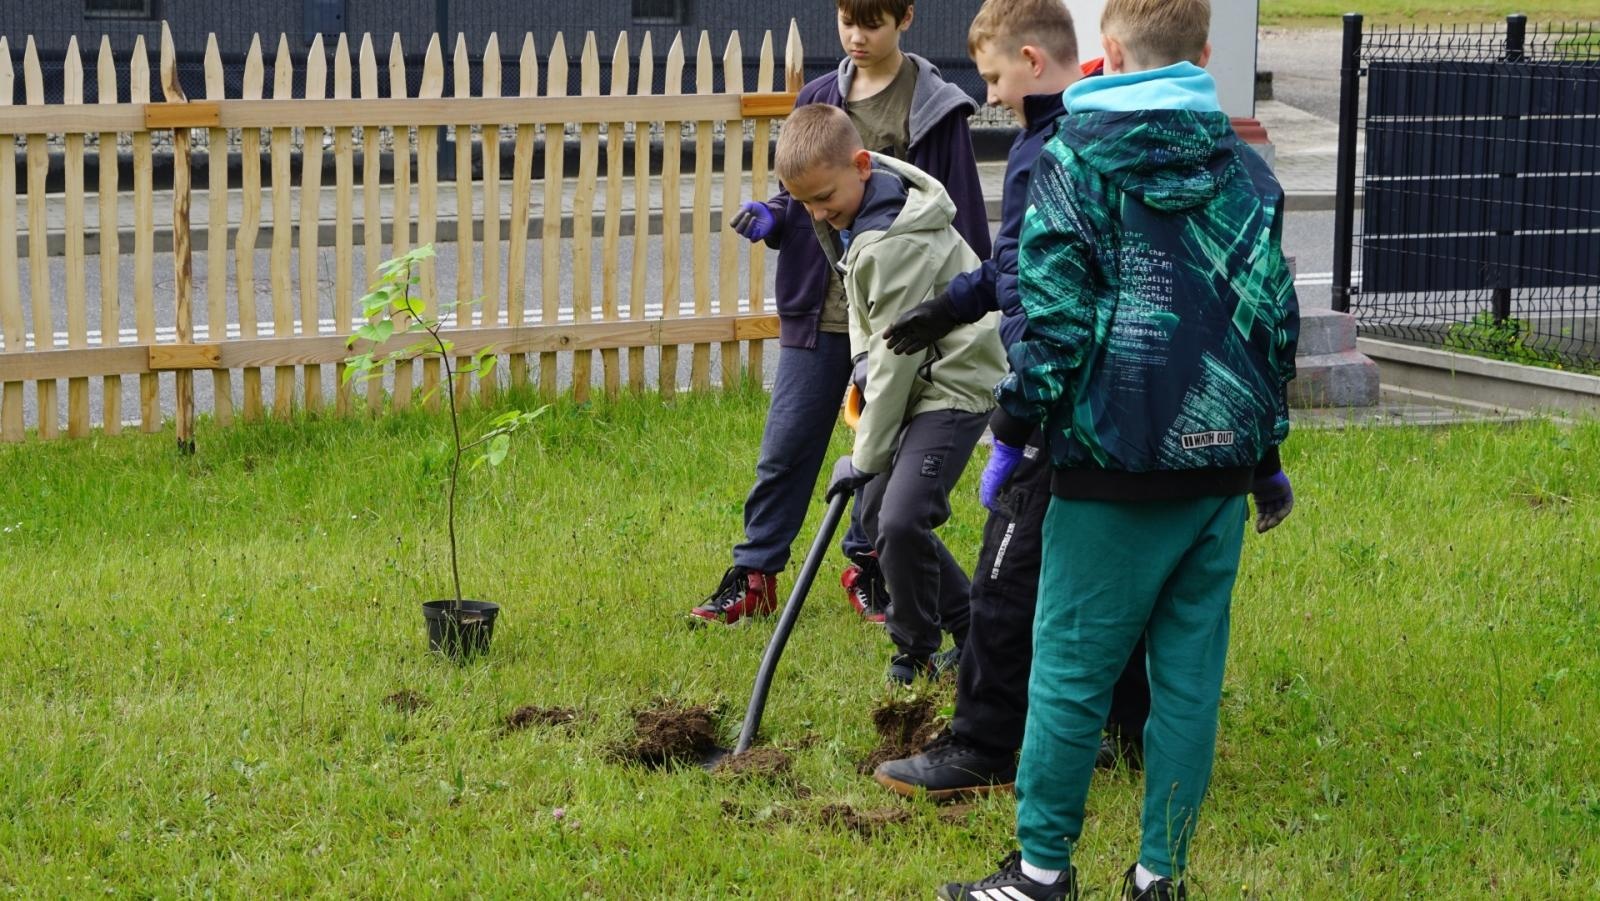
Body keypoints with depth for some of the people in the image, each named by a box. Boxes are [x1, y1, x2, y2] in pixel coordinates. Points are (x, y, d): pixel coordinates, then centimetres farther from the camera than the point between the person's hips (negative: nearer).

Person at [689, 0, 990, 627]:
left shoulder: (934, 109, -5)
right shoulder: (819, 99, 7)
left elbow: (961, 218, -3)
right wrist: (772, 217, -5)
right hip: (819, 309, 3)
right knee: (785, 446, 3)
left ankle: (866, 566, 25)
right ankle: (753, 574, 11)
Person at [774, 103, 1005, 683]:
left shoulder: (896, 245, -28)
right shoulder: (856, 207, 1)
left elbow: (897, 356, -23)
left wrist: (866, 457, -15)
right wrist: (863, 359, 2)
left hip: (955, 384, -11)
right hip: (919, 376, 11)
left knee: (900, 519, -20)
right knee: (876, 512, 13)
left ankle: (916, 654, 0)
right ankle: (973, 632, 23)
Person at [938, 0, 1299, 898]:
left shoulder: (1075, 161, -4)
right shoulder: (1247, 168, 9)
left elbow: (1053, 320, -9)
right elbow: (1275, 318, 11)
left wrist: (1013, 435, 1)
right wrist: (1268, 451, 21)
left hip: (1116, 462, -4)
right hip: (1222, 462, 5)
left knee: (1071, 669, 3)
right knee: (1191, 673, 9)